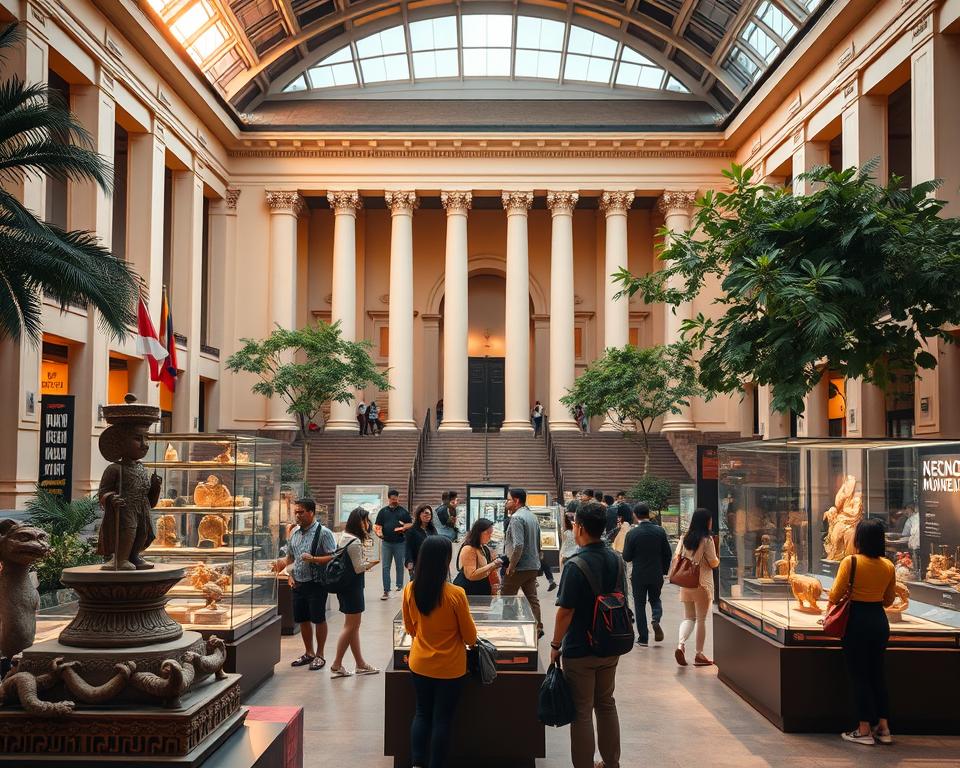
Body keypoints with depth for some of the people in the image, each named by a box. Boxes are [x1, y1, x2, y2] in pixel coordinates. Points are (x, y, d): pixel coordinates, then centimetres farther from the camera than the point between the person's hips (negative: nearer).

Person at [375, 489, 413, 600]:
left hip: (400, 542, -1)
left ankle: (399, 586, 20)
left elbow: (411, 524, 6)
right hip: (386, 542, 1)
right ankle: (386, 591, 1)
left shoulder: (403, 511, 6)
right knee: (385, 567, -1)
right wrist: (379, 532, -13)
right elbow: (377, 525, 7)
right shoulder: (383, 511, 8)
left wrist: (404, 528, -13)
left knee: (399, 565, 7)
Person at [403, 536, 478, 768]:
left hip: (419, 664, 4)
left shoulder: (410, 590, -11)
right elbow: (470, 636, -11)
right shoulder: (455, 594, -23)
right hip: (449, 668, -4)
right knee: (443, 719, 10)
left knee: (422, 713, 19)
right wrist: (471, 640, 12)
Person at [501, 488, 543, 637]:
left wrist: (511, 566, -18)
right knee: (532, 598, 11)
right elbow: (538, 544, 19)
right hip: (533, 566, 8)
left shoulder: (516, 518, -16)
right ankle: (537, 628, 12)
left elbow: (518, 545, -25)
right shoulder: (532, 516, 13)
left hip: (519, 568, -8)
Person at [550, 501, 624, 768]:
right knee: (606, 704, 20)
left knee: (582, 712, 4)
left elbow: (565, 611, -20)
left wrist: (556, 645, -7)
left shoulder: (577, 564, -21)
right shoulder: (616, 559, 1)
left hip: (580, 651, -7)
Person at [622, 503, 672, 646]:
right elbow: (667, 554, 0)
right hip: (656, 574, 2)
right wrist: (664, 571, 12)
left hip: (638, 575, -2)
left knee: (639, 605, 9)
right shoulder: (660, 531, -5)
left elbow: (626, 557, -8)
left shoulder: (632, 533, -13)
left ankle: (643, 637, 9)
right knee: (655, 600, 21)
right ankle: (656, 620, -8)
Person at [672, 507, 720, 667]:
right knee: (701, 619, 6)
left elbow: (675, 558, 4)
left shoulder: (684, 539, 4)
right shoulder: (707, 540, -11)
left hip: (686, 583, 5)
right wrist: (718, 560, 12)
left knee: (688, 617, 13)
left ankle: (680, 645, -10)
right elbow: (713, 563, -10)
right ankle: (699, 655, 11)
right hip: (702, 583, -5)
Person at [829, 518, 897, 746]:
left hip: (857, 622, -5)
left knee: (859, 675, 4)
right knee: (877, 673, 16)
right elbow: (889, 600, 11)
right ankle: (883, 727, 20)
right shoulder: (888, 566, 1)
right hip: (880, 620, 5)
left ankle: (864, 730, 9)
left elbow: (835, 596, -12)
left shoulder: (850, 562, -15)